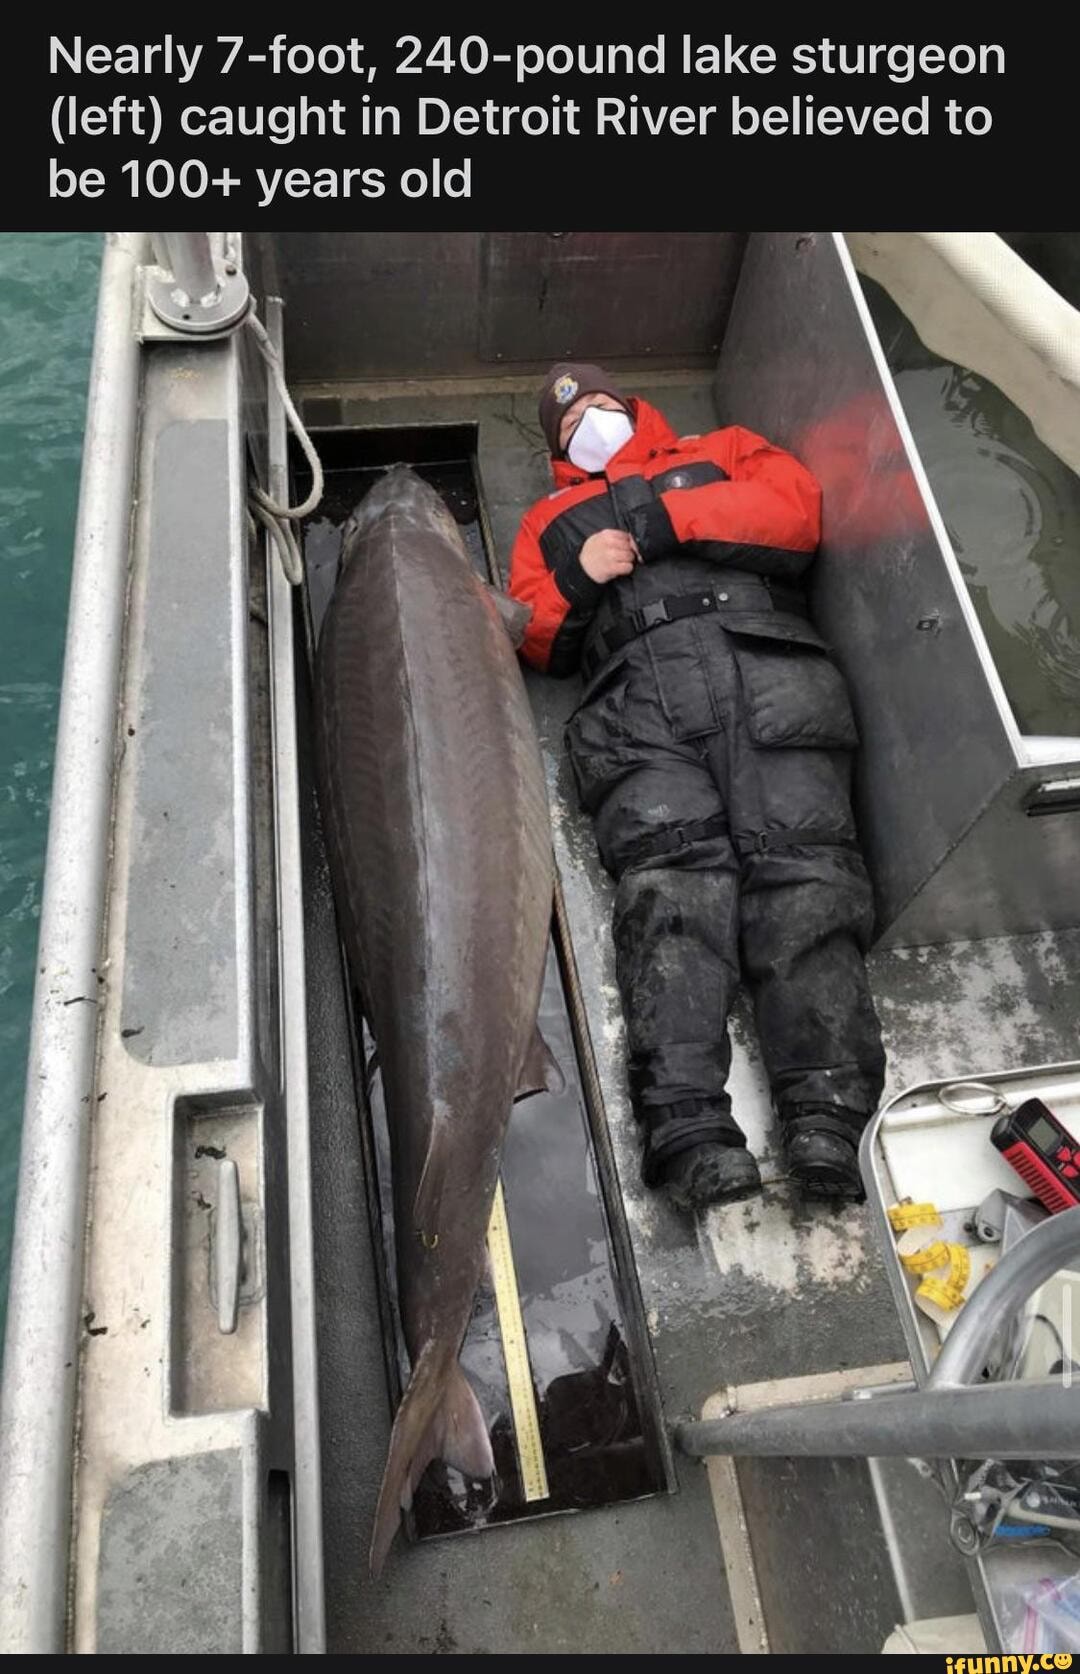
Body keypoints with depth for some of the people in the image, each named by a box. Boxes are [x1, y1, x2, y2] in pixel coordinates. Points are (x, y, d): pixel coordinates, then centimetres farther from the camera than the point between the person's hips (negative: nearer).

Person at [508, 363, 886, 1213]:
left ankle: (831, 1112, -33)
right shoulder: (551, 520, 38)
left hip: (767, 661, 0)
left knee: (803, 865, -22)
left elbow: (798, 508, 14)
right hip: (639, 692, 1)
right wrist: (577, 579, 3)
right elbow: (533, 638, 24)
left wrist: (668, 518, 5)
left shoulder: (723, 452, 35)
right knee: (673, 873, -25)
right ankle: (686, 1125, -37)